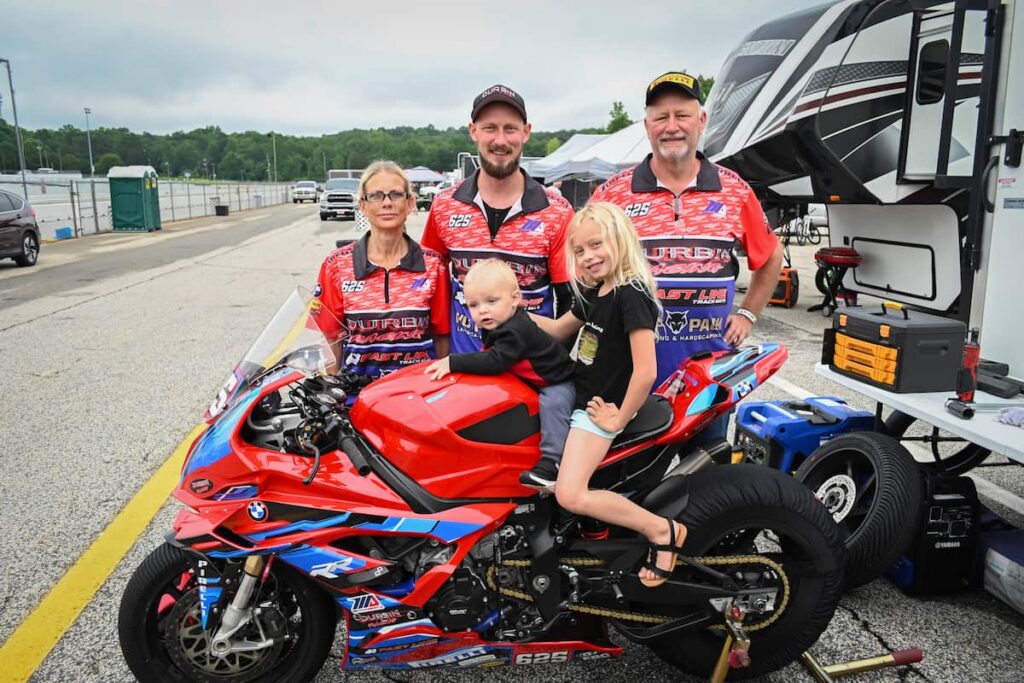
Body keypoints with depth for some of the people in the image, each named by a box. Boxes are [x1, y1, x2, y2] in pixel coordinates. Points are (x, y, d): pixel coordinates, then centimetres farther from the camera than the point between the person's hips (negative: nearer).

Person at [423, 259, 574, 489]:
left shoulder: (515, 331, -33)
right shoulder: (493, 326, -3)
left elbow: (494, 362, -41)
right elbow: (488, 353, 11)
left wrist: (453, 362, -39)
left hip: (556, 382, -10)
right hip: (526, 381, 10)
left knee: (552, 403, -34)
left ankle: (551, 461, -34)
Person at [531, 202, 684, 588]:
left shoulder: (631, 295, -20)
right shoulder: (593, 294, 8)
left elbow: (646, 372, -26)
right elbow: (557, 330, 24)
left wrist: (619, 419, -16)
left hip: (599, 408, -9)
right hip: (577, 393, 9)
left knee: (570, 495, -19)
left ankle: (663, 530, -4)